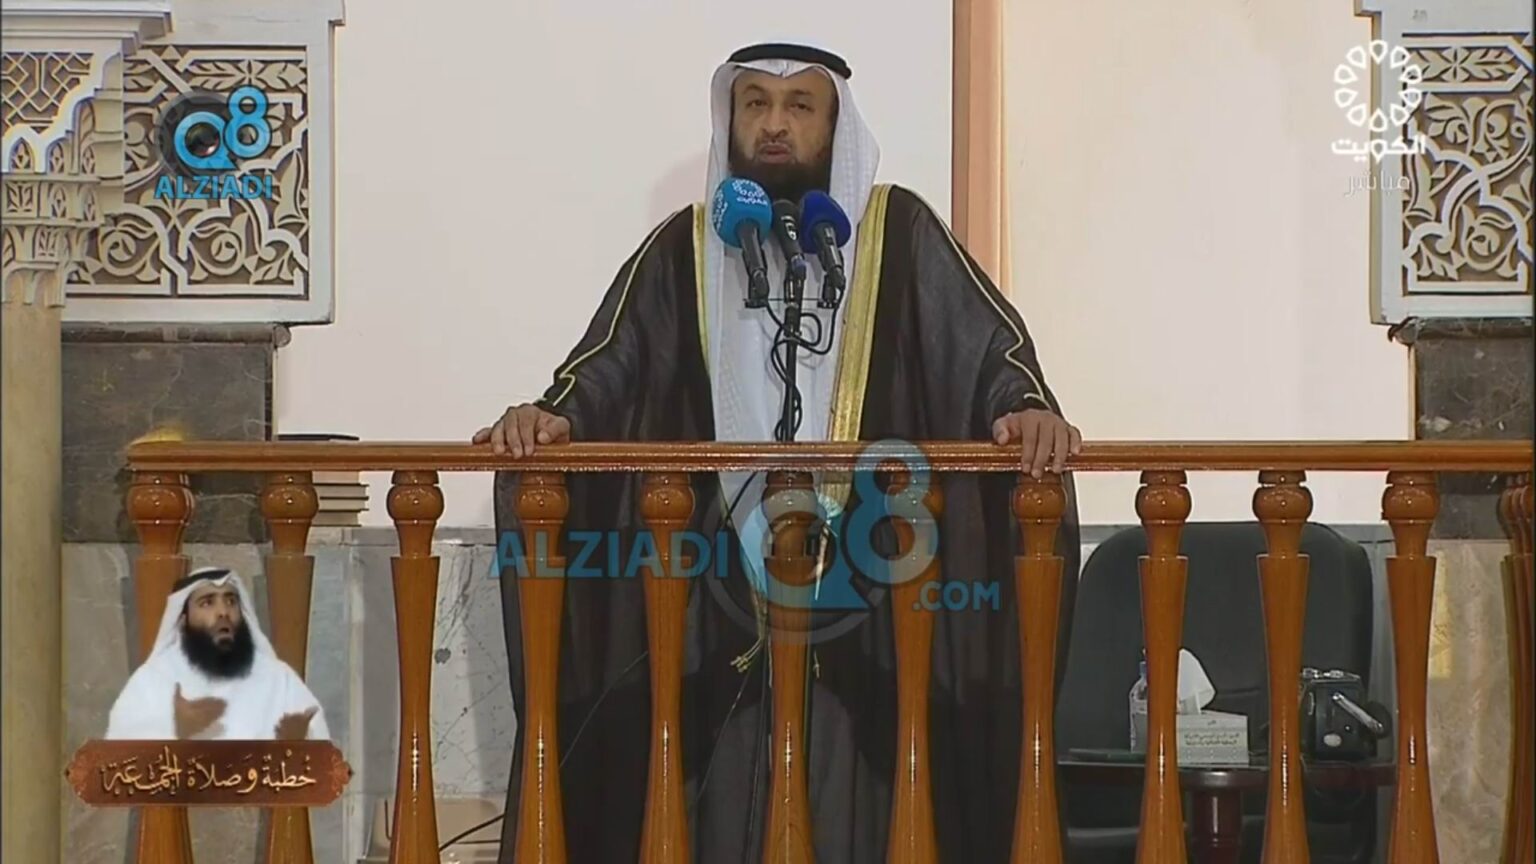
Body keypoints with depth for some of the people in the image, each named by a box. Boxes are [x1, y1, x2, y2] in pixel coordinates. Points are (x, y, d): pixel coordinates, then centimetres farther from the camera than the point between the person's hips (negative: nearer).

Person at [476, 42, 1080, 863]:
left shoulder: (896, 232, 6)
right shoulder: (684, 248, 11)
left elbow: (986, 340, -5)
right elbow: (611, 364, 1)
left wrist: (1027, 407, -26)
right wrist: (554, 415, -20)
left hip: (866, 601, -1)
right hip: (718, 604, 2)